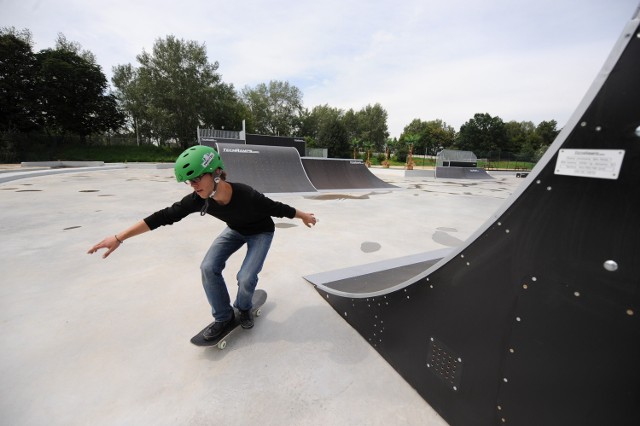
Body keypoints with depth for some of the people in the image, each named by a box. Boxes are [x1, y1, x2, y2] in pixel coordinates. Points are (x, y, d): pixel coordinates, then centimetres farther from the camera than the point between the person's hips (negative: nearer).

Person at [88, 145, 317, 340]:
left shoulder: (246, 195, -40)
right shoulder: (199, 199, -25)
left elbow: (277, 208, -26)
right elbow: (164, 216, -18)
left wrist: (304, 216, -10)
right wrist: (119, 238, -15)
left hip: (261, 233, -4)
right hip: (236, 230, 5)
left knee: (245, 278, -18)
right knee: (209, 268, -9)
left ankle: (243, 308, 19)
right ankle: (223, 317, 12)